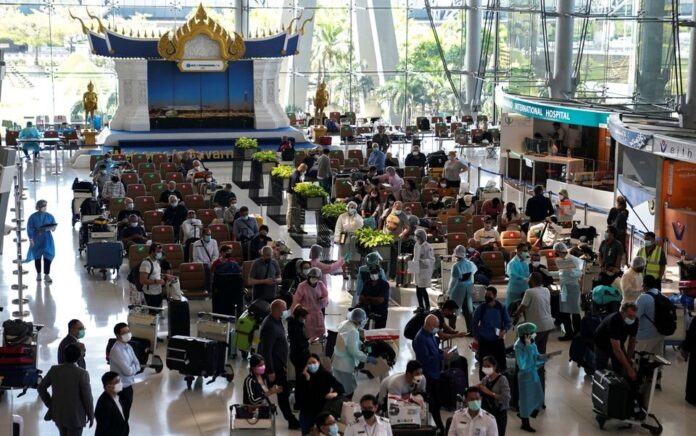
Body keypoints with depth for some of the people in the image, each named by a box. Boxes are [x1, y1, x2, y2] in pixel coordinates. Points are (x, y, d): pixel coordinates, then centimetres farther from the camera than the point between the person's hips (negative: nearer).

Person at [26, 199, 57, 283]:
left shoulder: (49, 216, 1)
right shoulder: (33, 217, -5)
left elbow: (54, 226, 4)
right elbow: (29, 228, -7)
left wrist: (52, 228, -19)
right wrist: (31, 239, -14)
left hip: (47, 239, 1)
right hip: (37, 240, -1)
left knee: (48, 256, -8)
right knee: (37, 256, 9)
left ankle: (47, 275, -4)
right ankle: (38, 274, 24)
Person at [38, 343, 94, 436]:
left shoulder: (54, 370, -6)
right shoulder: (82, 373, -19)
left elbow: (41, 388, 2)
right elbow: (87, 396, -14)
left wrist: (50, 404, 13)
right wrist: (91, 415, -1)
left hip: (59, 413, 5)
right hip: (75, 416, -5)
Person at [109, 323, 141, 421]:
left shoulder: (128, 347, 6)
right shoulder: (116, 350, -22)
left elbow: (138, 366, 6)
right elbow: (127, 370, -24)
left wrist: (131, 368, -14)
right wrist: (134, 367, -4)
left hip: (128, 385, 8)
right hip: (121, 387, -8)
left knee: (126, 411, 17)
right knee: (123, 414, 0)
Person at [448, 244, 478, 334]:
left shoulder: (456, 266, -23)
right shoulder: (469, 263, -3)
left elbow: (454, 281, -21)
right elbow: (475, 269, 21)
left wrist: (449, 292, -11)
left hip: (458, 290, -6)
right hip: (468, 288, 6)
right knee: (467, 309, 13)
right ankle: (470, 330, 15)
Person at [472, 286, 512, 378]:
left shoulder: (501, 308, -4)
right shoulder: (481, 308, -5)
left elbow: (508, 322, 4)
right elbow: (474, 324, 3)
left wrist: (504, 330, -17)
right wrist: (476, 338, -3)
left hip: (498, 340, 0)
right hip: (484, 341, 0)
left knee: (502, 364, 2)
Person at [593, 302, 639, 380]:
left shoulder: (635, 321, -22)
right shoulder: (614, 320, -40)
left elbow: (632, 341, -5)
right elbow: (616, 350, -41)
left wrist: (629, 359, -12)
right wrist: (629, 369, -42)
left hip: (618, 343, 5)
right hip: (602, 345, -5)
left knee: (621, 372, -3)